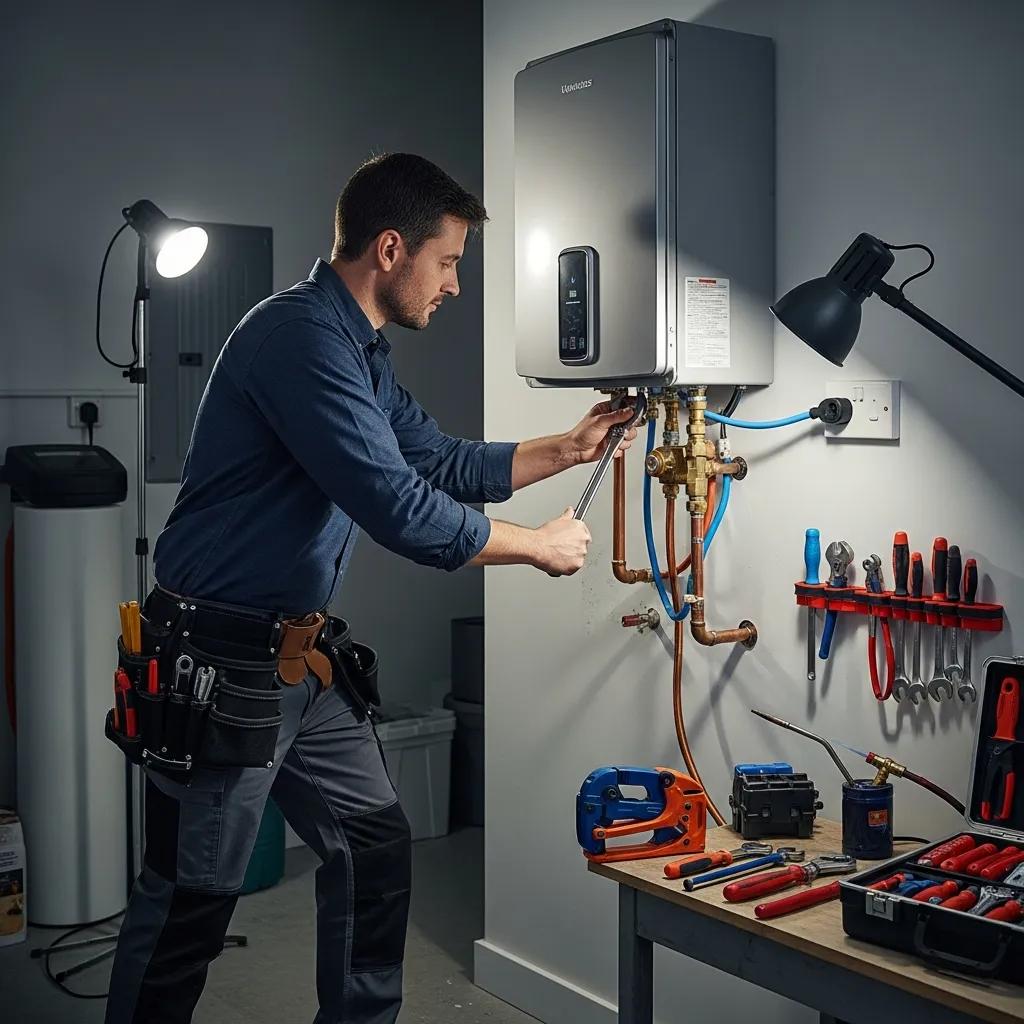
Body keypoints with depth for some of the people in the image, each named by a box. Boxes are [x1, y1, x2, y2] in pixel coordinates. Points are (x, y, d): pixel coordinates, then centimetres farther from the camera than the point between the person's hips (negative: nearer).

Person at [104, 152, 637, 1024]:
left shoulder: (363, 352, 11)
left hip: (304, 657, 10)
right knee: (191, 900, 2)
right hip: (221, 661, -10)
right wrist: (540, 548, -12)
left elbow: (445, 462, 21)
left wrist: (568, 448, 14)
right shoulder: (300, 334, -21)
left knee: (375, 847, 16)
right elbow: (402, 510, -26)